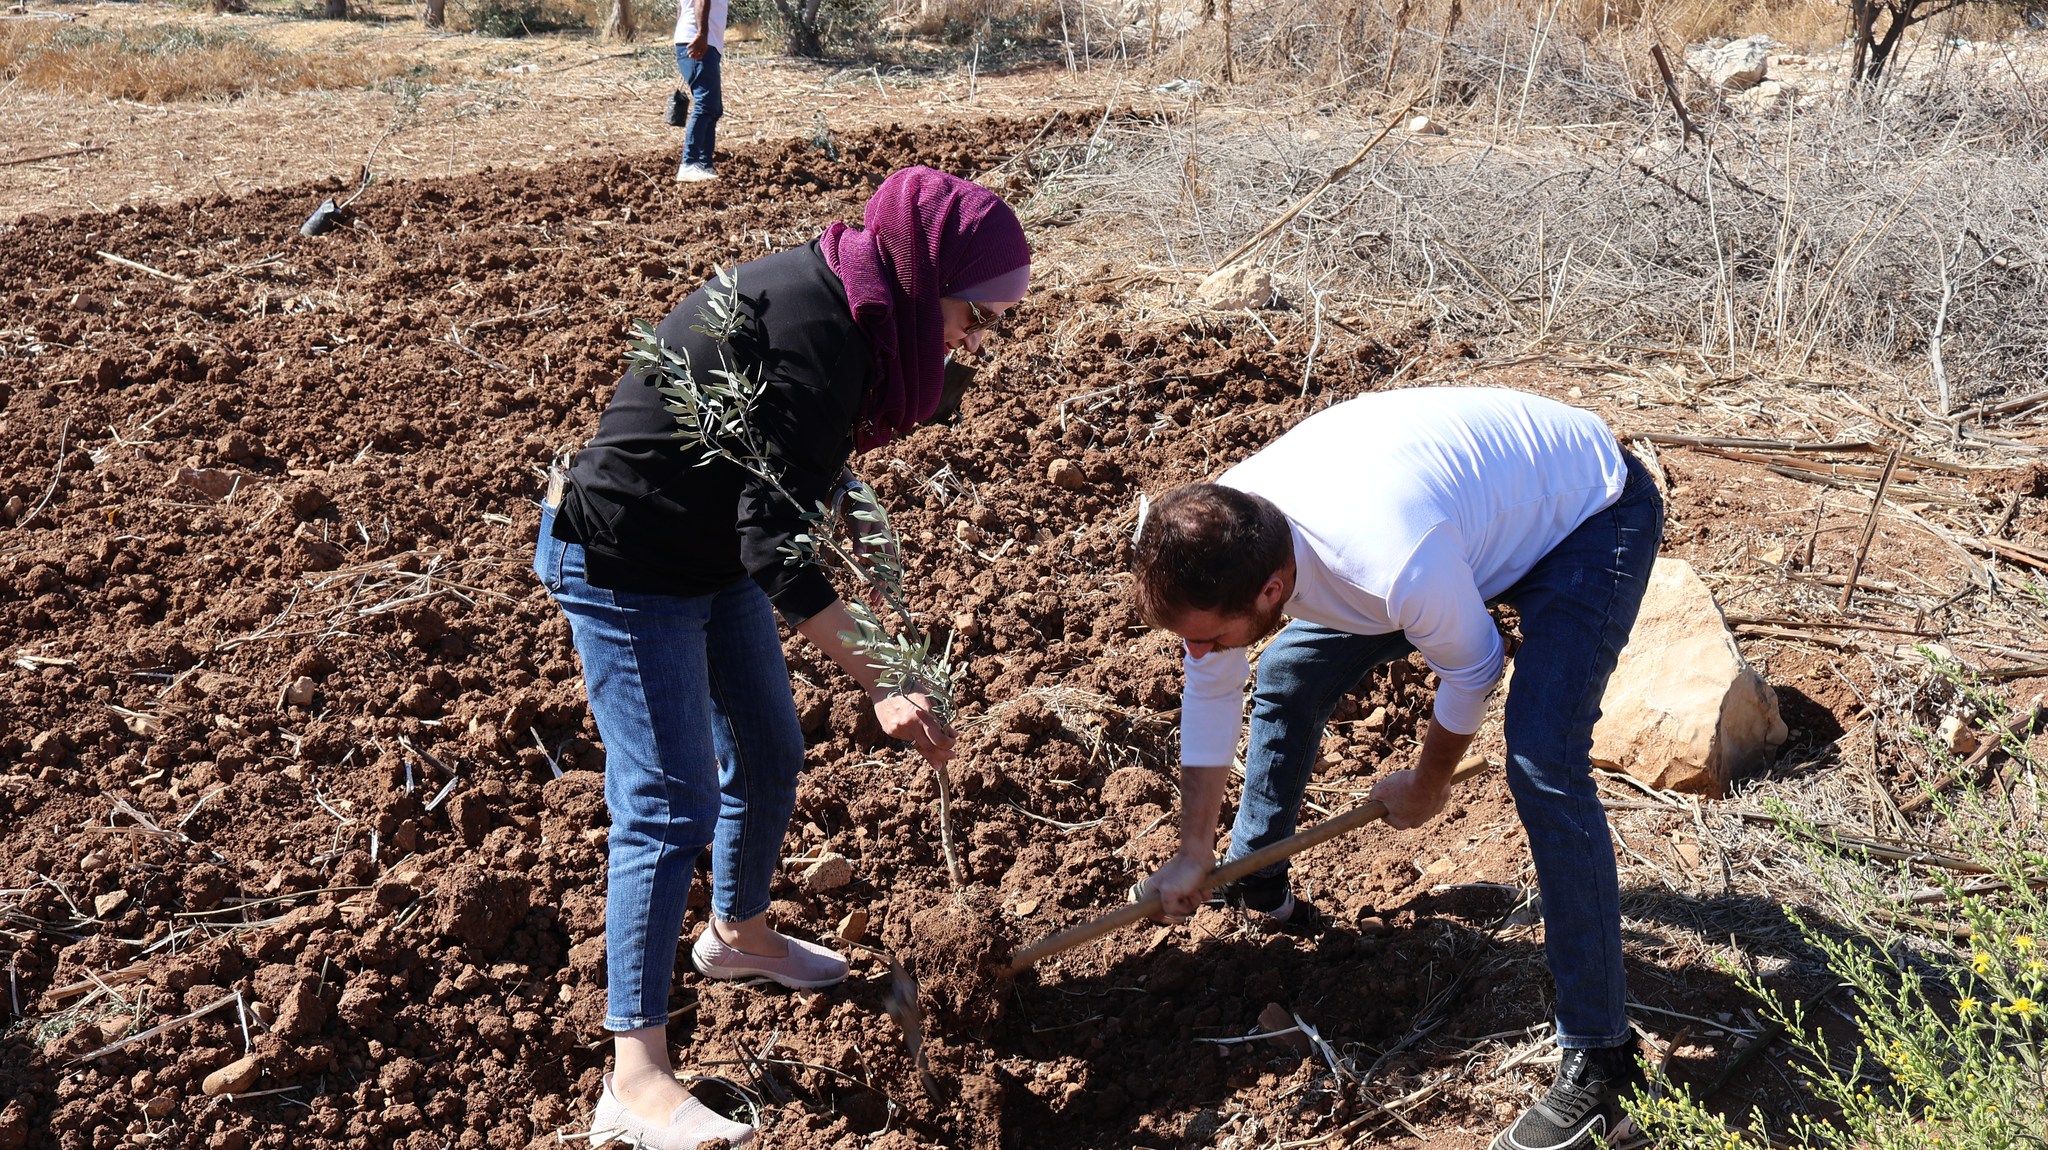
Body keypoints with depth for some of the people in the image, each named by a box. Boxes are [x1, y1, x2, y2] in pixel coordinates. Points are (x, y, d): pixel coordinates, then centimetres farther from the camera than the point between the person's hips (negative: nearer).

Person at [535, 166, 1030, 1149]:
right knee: (669, 807, -8)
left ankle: (737, 933, 44)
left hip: (711, 553, 9)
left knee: (768, 753, 18)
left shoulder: (842, 305, 0)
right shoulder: (813, 327, -29)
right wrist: (881, 687, -32)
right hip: (623, 566, -9)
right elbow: (777, 540, -32)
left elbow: (795, 489, 7)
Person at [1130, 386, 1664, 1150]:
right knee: (1288, 677, 9)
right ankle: (1253, 886, 33)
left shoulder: (1401, 568, -45)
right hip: (1485, 497, 7)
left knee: (1543, 767, -24)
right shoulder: (1214, 535, -22)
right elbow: (1211, 691, -5)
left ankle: (1599, 1062, -12)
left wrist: (1427, 786, -3)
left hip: (1589, 510, -7)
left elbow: (1471, 670, -22)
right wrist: (1194, 853, 3)